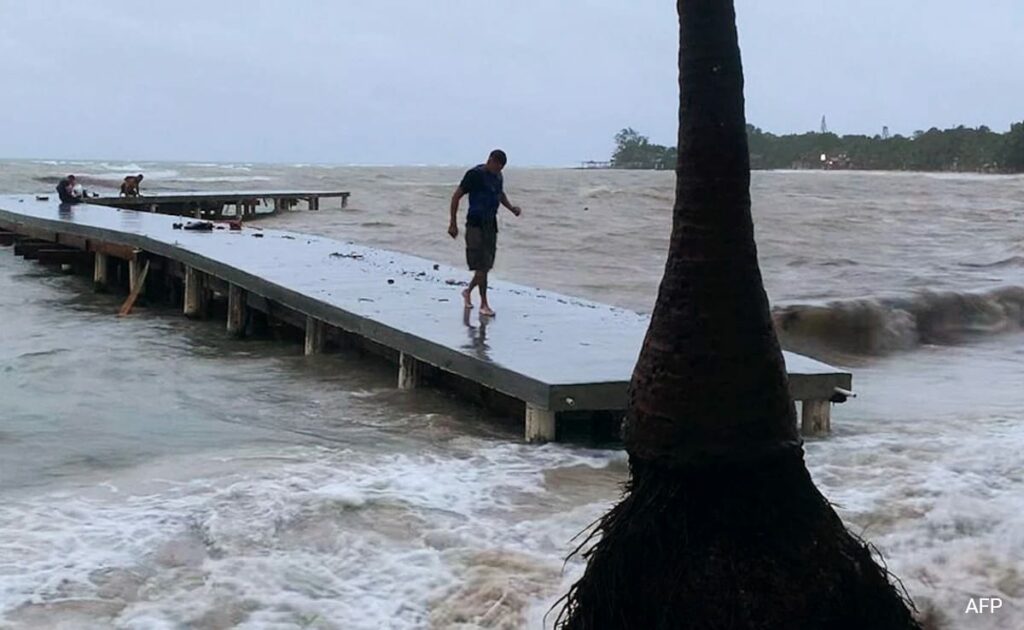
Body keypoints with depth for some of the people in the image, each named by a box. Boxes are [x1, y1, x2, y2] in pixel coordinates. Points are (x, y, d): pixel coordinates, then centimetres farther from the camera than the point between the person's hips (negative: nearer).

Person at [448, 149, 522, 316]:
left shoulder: (497, 176, 8)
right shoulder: (474, 174, -13)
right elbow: (456, 196, -10)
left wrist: (511, 207, 8)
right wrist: (453, 223, -11)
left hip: (491, 224, 7)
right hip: (476, 224, -7)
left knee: (486, 265, 11)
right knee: (481, 265, -9)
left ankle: (468, 292, 33)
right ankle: (484, 304, -3)